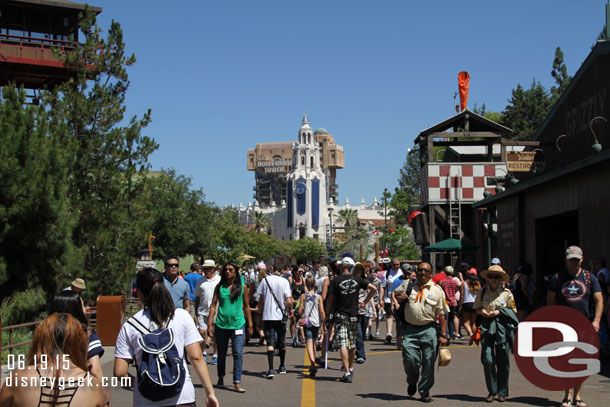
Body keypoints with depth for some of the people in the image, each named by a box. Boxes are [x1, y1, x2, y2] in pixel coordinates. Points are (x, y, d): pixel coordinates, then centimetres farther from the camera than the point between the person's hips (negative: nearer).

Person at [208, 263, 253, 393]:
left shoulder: (242, 287, 3)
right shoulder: (219, 287, 4)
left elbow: (247, 306, 8)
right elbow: (213, 305, 4)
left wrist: (250, 325, 7)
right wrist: (210, 324, -2)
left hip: (238, 324, -1)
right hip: (221, 324, 1)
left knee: (238, 353, -9)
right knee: (221, 354, 13)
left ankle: (237, 383, -7)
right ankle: (221, 378, 33)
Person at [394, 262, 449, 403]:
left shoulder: (437, 290, 6)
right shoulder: (408, 286, 10)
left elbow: (442, 314, 5)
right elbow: (395, 299, 23)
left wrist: (443, 335, 0)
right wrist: (399, 298, -2)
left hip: (429, 330, -1)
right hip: (410, 329, 1)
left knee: (428, 362, 1)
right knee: (410, 358, -8)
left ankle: (425, 392, 16)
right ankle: (412, 382, 24)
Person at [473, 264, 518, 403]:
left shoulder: (506, 292, 3)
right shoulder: (482, 292, 8)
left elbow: (513, 310, 8)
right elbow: (476, 308, 17)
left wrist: (499, 311, -8)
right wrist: (482, 311, -6)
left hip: (502, 327, -1)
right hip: (487, 326, 1)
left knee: (503, 361, 3)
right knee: (487, 360, -8)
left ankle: (502, 392, 16)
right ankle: (492, 391, 7)